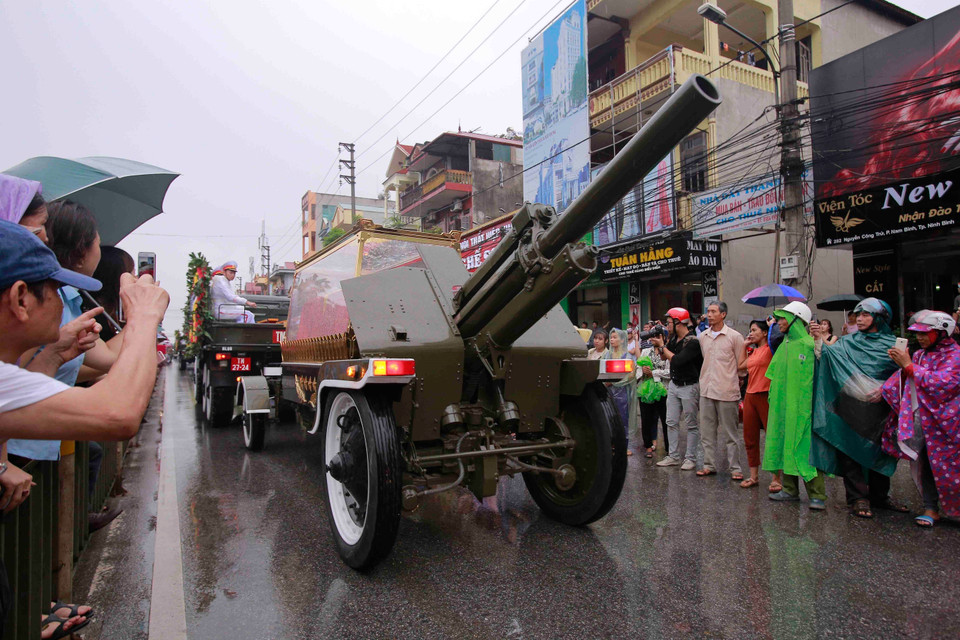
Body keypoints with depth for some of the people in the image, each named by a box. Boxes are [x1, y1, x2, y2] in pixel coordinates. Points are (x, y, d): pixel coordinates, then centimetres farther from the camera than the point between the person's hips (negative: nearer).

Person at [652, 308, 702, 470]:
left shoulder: (693, 341, -19)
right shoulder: (674, 338, 6)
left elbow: (676, 361, -26)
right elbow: (663, 356, 16)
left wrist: (661, 345, -16)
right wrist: (657, 344, -1)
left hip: (689, 386, -8)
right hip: (674, 384, 8)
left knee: (691, 425, 4)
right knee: (671, 422, 9)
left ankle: (690, 458, 12)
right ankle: (673, 456, 17)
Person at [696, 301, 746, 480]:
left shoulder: (734, 336, -4)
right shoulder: (702, 336, 10)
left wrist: (736, 384, -1)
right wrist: (705, 379, 15)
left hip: (727, 392, -5)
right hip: (706, 390, 5)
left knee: (730, 433, 3)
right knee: (706, 431, 10)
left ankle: (735, 468, 12)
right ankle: (709, 465, 20)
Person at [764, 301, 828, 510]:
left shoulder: (809, 344, -10)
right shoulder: (784, 346, 13)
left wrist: (817, 401, -15)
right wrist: (774, 398, 14)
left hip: (803, 407, -8)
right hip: (784, 406, 8)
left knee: (808, 448, -5)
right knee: (786, 446, 11)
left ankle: (818, 495, 3)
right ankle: (790, 490, 21)